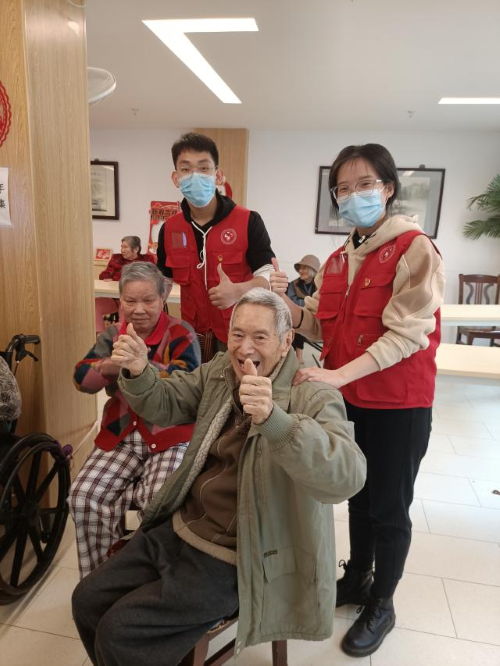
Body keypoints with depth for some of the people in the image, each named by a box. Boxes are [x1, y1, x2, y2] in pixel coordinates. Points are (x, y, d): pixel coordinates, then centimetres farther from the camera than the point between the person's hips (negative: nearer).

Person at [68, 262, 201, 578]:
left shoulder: (181, 335, -7)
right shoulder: (112, 336, 7)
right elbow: (82, 379, -2)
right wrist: (107, 367, -26)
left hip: (171, 438, -4)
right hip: (121, 437, 4)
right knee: (83, 496, -12)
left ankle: (116, 502, 4)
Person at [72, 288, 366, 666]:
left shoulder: (314, 396, -19)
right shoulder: (219, 370, 1)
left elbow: (347, 475, -34)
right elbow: (165, 405, 11)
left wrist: (273, 418, -50)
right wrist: (139, 372, -13)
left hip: (232, 561, -6)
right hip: (177, 529, 7)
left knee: (117, 632, -8)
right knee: (88, 601, 9)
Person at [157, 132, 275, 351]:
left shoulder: (248, 221, -11)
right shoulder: (169, 229, 2)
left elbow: (268, 274, -11)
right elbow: (162, 282, 13)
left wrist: (238, 291, -29)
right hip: (192, 335, 3)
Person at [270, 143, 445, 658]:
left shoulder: (416, 250, -14)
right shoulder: (338, 260, 8)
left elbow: (406, 334, -23)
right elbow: (322, 328, 5)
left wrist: (338, 374, -31)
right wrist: (285, 303, -13)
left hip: (399, 403, -6)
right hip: (350, 398, 6)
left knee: (388, 508, 10)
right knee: (357, 495, 21)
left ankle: (381, 605, 32)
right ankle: (357, 578, 43)